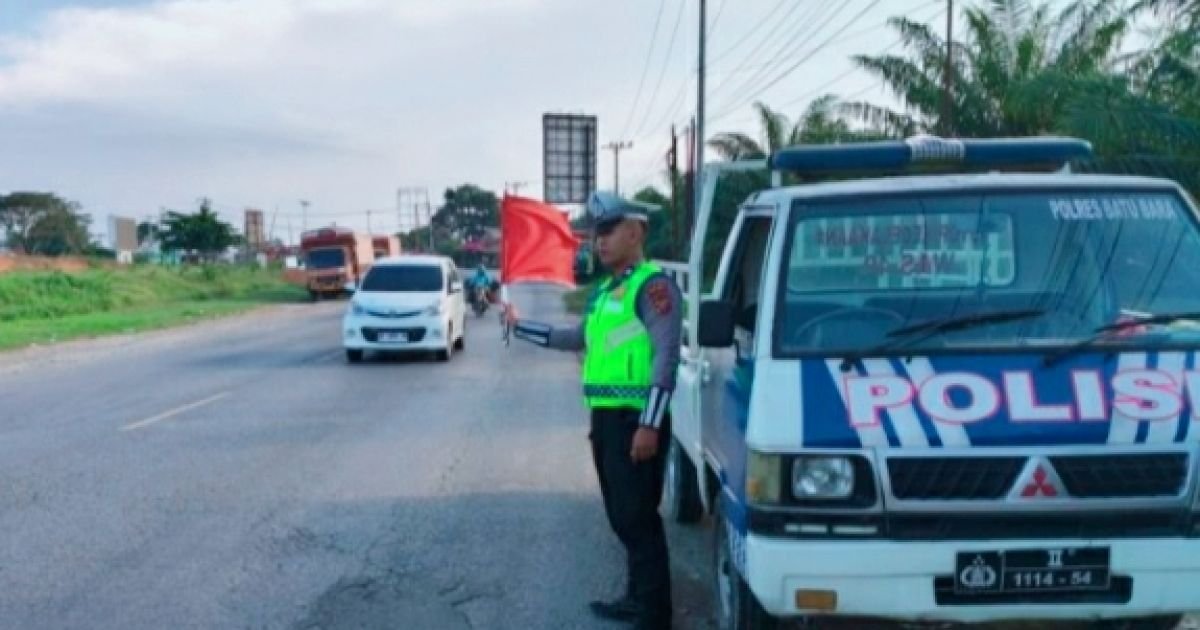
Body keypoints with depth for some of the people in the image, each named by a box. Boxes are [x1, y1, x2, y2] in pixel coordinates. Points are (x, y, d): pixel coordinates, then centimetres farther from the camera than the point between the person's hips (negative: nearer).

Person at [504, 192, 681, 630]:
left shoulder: (652, 285, -11)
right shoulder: (605, 290, 18)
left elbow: (665, 357, -19)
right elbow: (579, 338, 33)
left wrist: (649, 425, -24)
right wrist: (521, 326, 34)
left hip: (636, 421, -9)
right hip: (607, 417, 9)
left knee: (639, 520, -7)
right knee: (624, 518, 17)